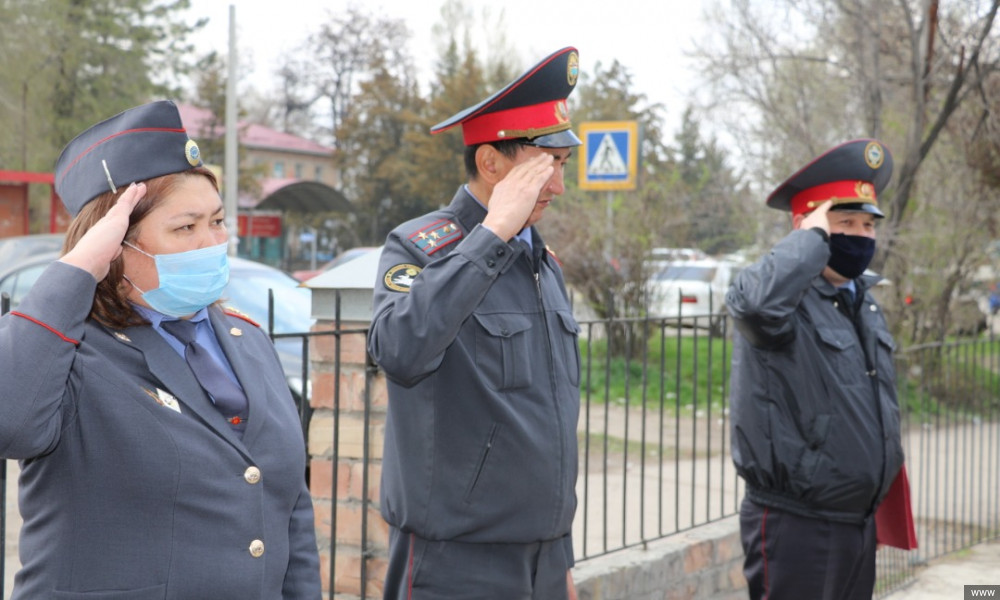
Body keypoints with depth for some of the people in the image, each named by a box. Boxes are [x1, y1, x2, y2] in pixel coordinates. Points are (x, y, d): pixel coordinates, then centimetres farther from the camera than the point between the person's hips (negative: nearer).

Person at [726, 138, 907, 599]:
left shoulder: (865, 302, 13)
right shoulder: (788, 300, -14)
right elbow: (755, 300, -40)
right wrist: (815, 236, -25)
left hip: (860, 522, 8)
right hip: (796, 527, -8)